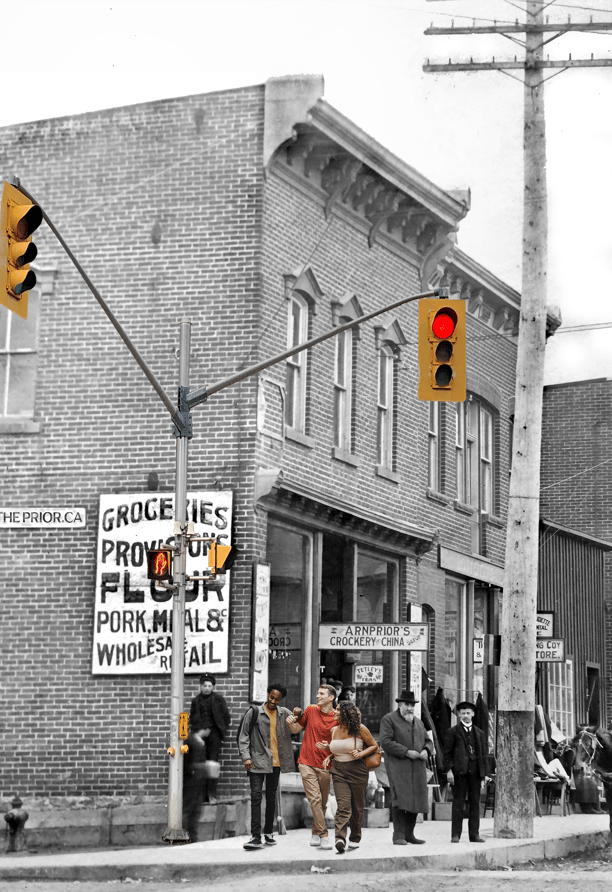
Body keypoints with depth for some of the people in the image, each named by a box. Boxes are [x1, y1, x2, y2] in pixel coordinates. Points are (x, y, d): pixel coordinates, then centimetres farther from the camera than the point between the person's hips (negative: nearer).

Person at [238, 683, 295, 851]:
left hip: (275, 762, 4)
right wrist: (246, 756, -10)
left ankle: (268, 833, 23)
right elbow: (243, 736, 1)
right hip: (257, 761, -3)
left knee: (271, 797, 12)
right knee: (256, 796, -11)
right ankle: (256, 837, -15)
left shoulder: (285, 714, 7)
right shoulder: (253, 713, -1)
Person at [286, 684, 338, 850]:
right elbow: (296, 729, 14)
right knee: (315, 799, -11)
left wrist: (328, 747, -17)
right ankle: (323, 836, -11)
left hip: (325, 766, 0)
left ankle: (315, 834, 24)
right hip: (307, 763, 0)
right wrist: (291, 723, -7)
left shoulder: (337, 718, -1)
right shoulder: (311, 710, 4)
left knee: (322, 803, 7)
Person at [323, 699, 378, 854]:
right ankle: (340, 839, -26)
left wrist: (361, 754, -12)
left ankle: (355, 838, 25)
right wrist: (329, 757, 7)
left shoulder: (359, 729, -4)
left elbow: (374, 746, 4)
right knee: (343, 805, -14)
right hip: (339, 771, 2)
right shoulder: (334, 731, 10)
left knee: (357, 807, 6)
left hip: (357, 771, -2)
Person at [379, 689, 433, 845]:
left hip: (417, 767, 6)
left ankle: (409, 834, 12)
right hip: (397, 766, -6)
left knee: (416, 799, 4)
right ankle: (398, 835, -12)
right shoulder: (389, 720, -1)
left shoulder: (418, 722, 21)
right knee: (400, 799, -14)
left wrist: (426, 750, -1)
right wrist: (406, 752, -17)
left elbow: (427, 741, 23)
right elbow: (385, 742, -11)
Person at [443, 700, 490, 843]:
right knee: (458, 804, -2)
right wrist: (449, 770, -10)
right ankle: (455, 834, 0)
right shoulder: (453, 732, 4)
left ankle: (474, 834, 9)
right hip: (459, 771, -4)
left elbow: (483, 754, 14)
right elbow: (447, 753, 1)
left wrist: (484, 773, 8)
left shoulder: (479, 733, 15)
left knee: (475, 803, 5)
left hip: (475, 772, 4)